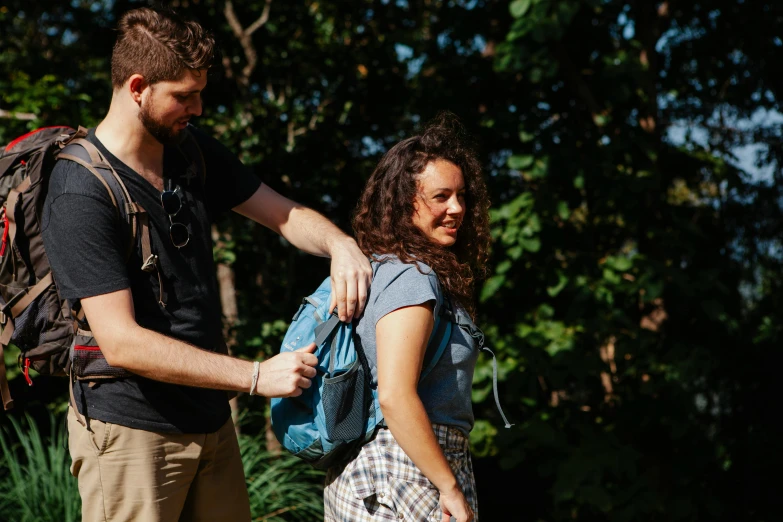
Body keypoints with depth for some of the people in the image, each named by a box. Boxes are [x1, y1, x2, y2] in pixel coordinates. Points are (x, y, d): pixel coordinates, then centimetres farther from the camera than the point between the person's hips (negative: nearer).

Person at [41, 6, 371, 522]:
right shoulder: (79, 198, -19)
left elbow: (285, 214, 11)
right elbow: (122, 342, -24)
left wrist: (341, 244, -13)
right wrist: (256, 376, -23)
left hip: (211, 419, 7)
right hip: (131, 431, -7)